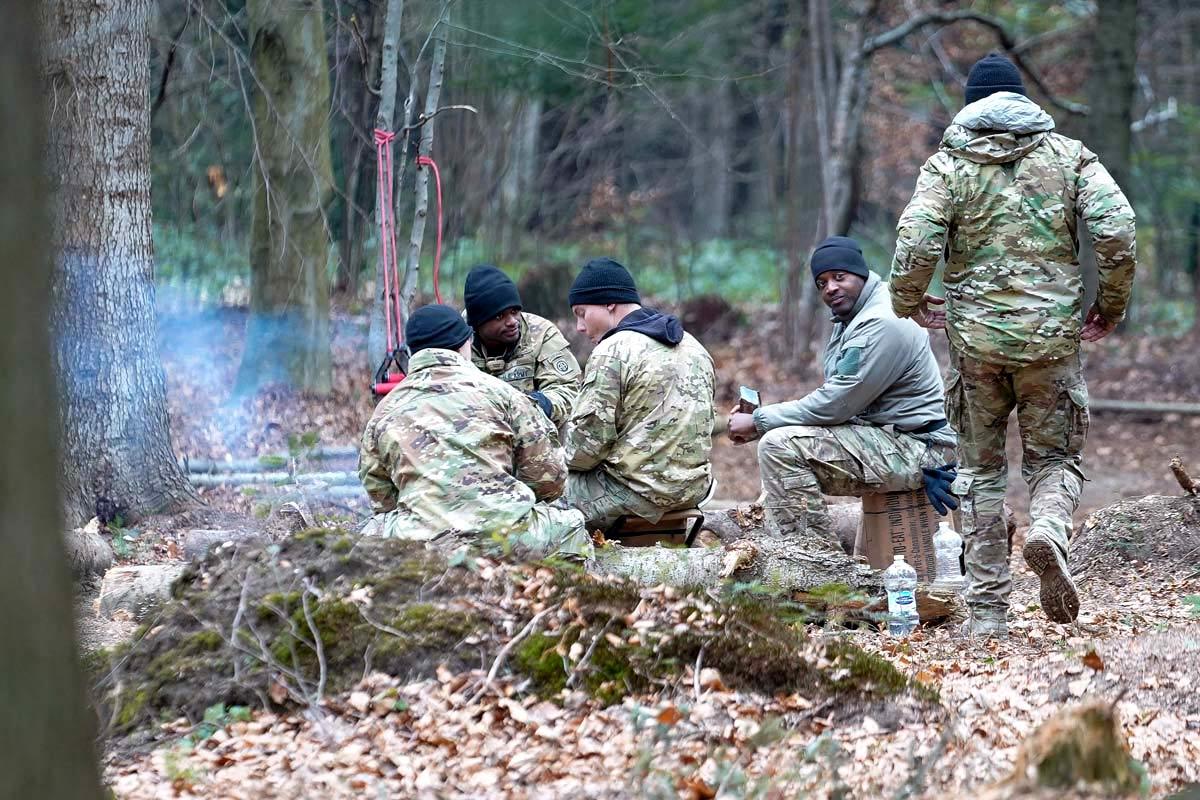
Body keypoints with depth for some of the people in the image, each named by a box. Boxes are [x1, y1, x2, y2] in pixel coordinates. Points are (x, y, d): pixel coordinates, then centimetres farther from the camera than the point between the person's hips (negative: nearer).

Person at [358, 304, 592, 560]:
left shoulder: (383, 411, 15)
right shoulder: (497, 390, 9)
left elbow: (382, 499, 18)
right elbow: (549, 477, 10)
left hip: (422, 540, 1)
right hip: (508, 534, -1)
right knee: (572, 524, 26)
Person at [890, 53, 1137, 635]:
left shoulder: (948, 164, 0)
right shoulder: (1069, 156, 4)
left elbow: (916, 242, -13)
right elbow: (1117, 230, -8)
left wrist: (907, 302, 5)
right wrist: (1112, 304, 5)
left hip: (975, 337, 0)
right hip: (1052, 335, 0)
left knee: (980, 468, 12)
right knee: (1054, 456, 14)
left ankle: (987, 611, 9)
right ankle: (1049, 528, -20)